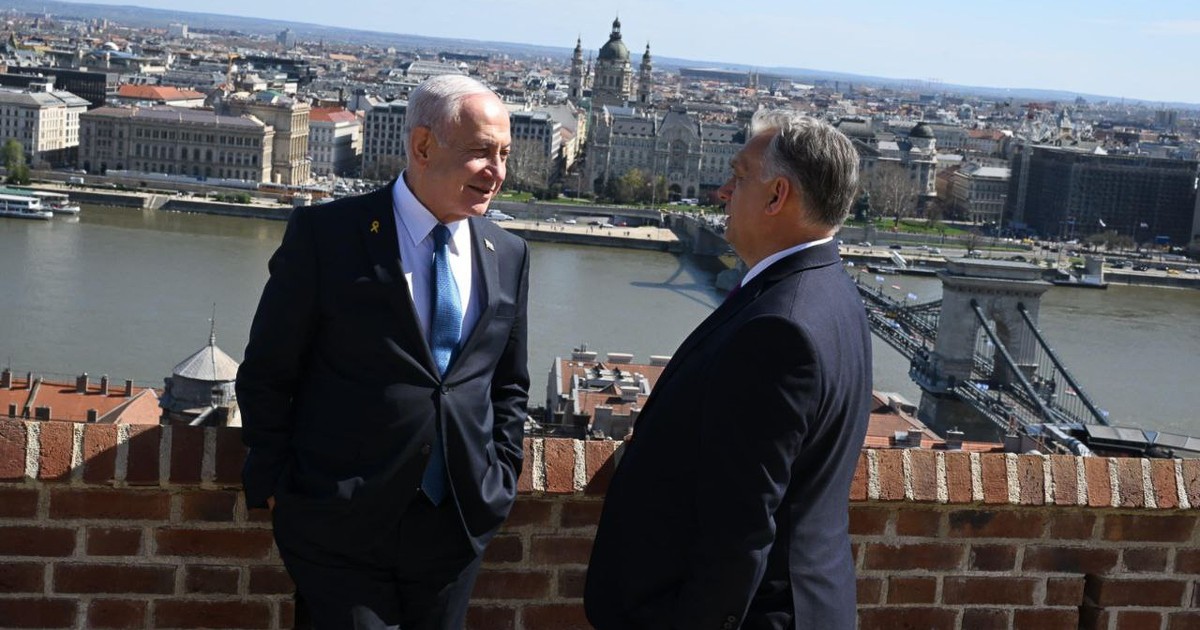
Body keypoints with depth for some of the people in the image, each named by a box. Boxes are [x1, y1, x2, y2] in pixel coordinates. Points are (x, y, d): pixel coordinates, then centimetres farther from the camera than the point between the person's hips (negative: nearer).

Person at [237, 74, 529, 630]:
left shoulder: (508, 257, 4)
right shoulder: (325, 234, -8)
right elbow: (266, 374, -3)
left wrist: (500, 480, 7)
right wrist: (277, 487, -3)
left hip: (457, 524, 4)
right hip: (341, 526, -4)